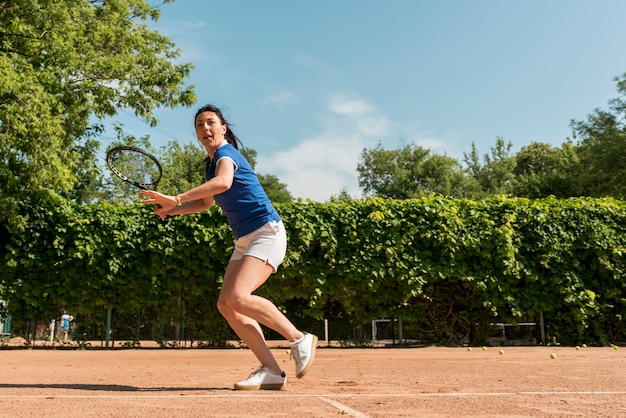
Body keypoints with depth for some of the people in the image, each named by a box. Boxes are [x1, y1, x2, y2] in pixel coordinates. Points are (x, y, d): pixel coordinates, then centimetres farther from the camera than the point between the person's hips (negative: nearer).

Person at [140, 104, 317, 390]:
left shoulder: (225, 153, -12)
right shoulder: (211, 163, 16)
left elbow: (223, 183, -36)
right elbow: (206, 202, 30)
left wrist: (176, 200, -40)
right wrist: (170, 211, 16)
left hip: (267, 233, -9)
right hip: (244, 240, 9)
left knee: (238, 297, -25)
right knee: (226, 305, -3)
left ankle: (300, 339, -9)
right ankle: (271, 371, -2)